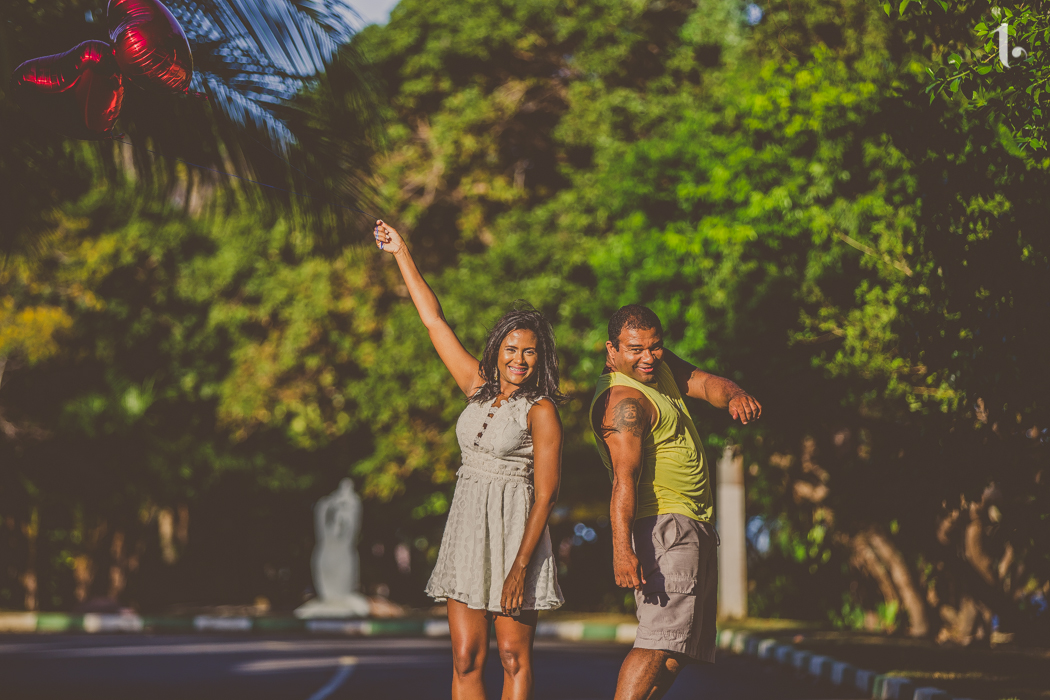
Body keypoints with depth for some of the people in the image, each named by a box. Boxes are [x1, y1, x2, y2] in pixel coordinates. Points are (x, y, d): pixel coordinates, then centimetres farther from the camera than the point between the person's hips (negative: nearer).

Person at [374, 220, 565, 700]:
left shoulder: (540, 410, -7)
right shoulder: (478, 388, 10)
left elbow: (546, 495, -11)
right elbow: (433, 320, 15)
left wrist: (520, 566, -18)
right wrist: (401, 254, 18)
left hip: (515, 530, -5)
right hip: (467, 529, 6)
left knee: (514, 658, -3)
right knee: (466, 658, -1)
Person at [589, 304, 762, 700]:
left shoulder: (659, 365, 13)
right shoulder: (622, 400, -16)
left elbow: (704, 383, 7)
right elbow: (624, 478, -26)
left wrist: (734, 396, -18)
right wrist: (622, 548, -37)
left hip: (694, 530, 10)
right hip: (663, 530, -10)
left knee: (676, 653, 8)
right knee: (661, 643, -22)